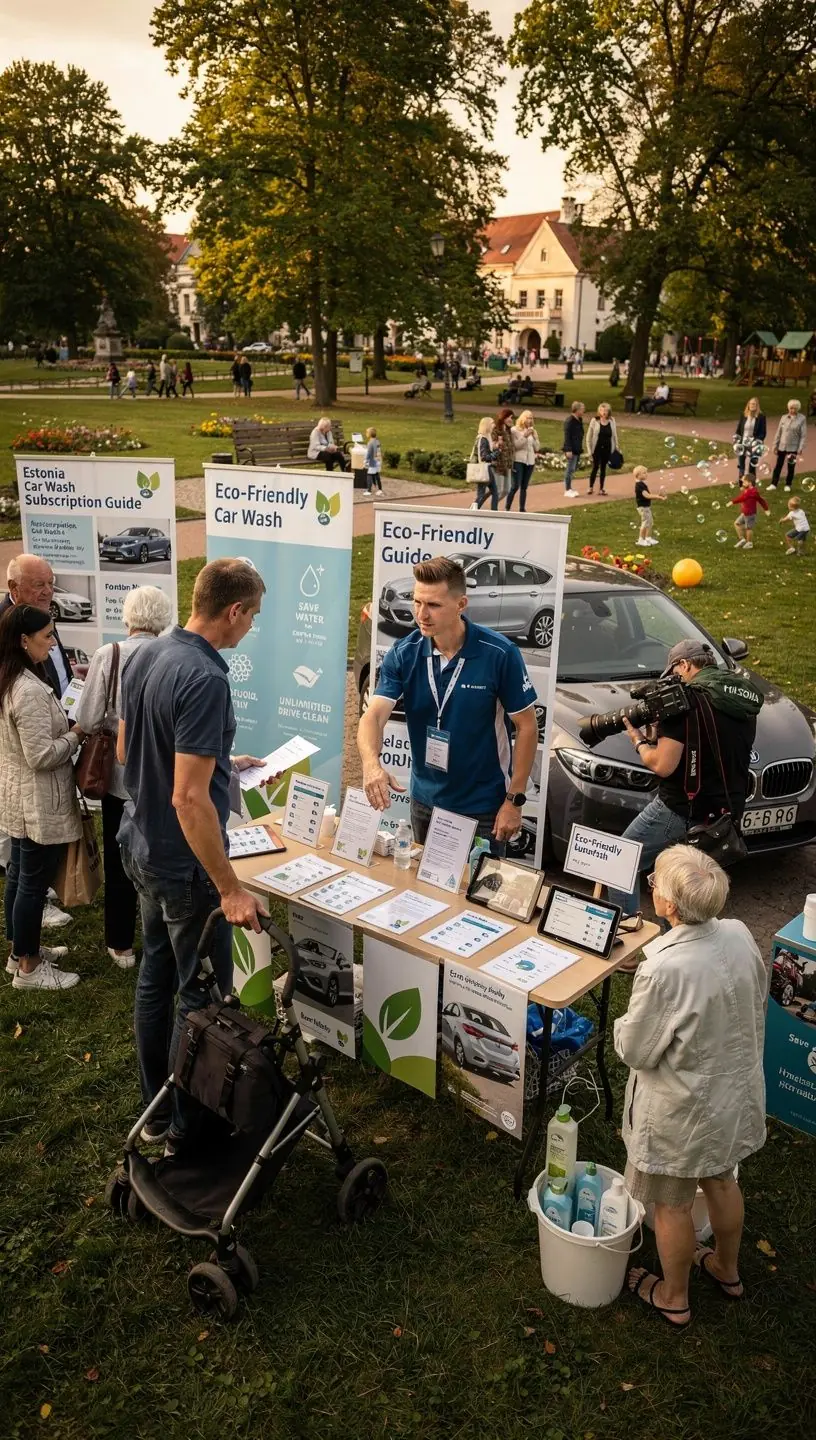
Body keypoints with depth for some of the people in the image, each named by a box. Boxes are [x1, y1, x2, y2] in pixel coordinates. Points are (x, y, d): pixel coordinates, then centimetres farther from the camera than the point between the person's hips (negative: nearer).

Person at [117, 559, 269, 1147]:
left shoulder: (142, 656, 1)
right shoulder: (205, 679, -27)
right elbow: (189, 799, -30)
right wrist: (231, 888, -24)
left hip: (141, 847, 9)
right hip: (186, 863, -9)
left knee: (156, 978, 20)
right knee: (202, 997, 7)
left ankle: (156, 1110, 36)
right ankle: (188, 1129, 22)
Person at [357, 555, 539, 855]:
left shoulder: (499, 654, -18)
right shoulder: (403, 654, -10)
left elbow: (527, 726, -11)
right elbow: (373, 716, -18)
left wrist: (514, 800, -12)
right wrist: (371, 763, -39)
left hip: (483, 808, -3)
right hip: (424, 801, 4)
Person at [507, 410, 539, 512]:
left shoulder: (532, 431, 14)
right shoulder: (515, 430, -1)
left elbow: (537, 448, 10)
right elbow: (516, 445, -9)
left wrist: (534, 437, -4)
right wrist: (525, 436, -17)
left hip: (530, 462, 5)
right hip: (518, 461, -5)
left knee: (524, 487, 6)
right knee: (515, 486, -11)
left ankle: (522, 509, 10)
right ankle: (507, 508, -3)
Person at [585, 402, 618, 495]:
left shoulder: (611, 421, 0)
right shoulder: (594, 421, -7)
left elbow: (614, 435, 9)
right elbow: (589, 436, -3)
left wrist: (616, 447, 8)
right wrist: (589, 449, -6)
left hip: (607, 449, 2)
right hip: (597, 448, -2)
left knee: (603, 468, 9)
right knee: (595, 467, 1)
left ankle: (602, 488, 17)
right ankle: (591, 487, 15)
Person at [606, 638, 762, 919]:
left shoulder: (689, 697, -14)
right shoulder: (747, 698, 10)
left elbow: (663, 766, -17)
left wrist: (639, 741, 2)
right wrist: (662, 735, 12)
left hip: (679, 809, -8)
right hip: (726, 815, 8)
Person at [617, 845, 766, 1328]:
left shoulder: (663, 969, -35)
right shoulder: (740, 936, -16)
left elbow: (636, 1051, -21)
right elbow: (755, 1012, 2)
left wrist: (626, 1026, -2)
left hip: (683, 1108, -6)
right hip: (736, 1091, 6)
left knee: (671, 1203, 19)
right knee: (721, 1181, 30)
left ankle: (674, 1298, 41)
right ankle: (726, 1269, 54)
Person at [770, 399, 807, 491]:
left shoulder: (802, 419, -7)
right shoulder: (784, 417, 2)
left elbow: (803, 435, -7)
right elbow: (778, 432, 7)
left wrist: (800, 449, -12)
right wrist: (775, 445, 5)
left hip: (793, 447, -2)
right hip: (782, 446, 2)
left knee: (791, 467, 8)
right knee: (778, 466, 4)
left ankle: (788, 485, 20)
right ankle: (773, 484, 10)